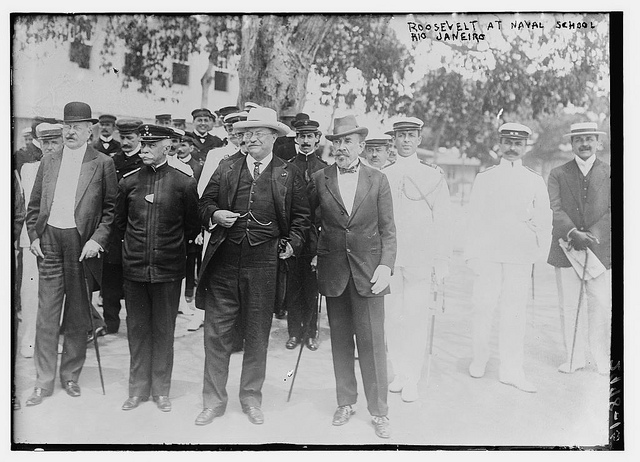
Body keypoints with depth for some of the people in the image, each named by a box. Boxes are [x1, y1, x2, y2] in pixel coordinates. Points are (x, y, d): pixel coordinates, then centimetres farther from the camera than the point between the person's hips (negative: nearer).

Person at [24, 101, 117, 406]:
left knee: (78, 316, 6)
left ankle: (70, 376, 20)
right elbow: (34, 205, 16)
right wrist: (34, 236, 4)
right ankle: (44, 381, 13)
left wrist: (97, 239, -11)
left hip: (82, 244, -3)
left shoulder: (103, 164, 2)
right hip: (49, 242, 3)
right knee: (46, 315, 3)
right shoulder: (48, 162, 13)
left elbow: (112, 208, -1)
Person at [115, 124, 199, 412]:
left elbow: (193, 227, 6)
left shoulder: (184, 183, -4)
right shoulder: (128, 182, 3)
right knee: (137, 328, 10)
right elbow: (119, 221, 16)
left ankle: (161, 390, 21)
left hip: (168, 269, -2)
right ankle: (138, 388, 24)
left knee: (164, 330, 7)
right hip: (134, 267, 2)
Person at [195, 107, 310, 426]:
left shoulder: (289, 175, 5)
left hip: (264, 266, -1)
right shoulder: (225, 169, 10)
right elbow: (203, 204, 14)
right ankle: (214, 400, 19)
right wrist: (215, 214, -7)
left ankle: (251, 398, 26)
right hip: (223, 263, 2)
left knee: (257, 336, 9)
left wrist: (292, 244, -4)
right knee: (216, 333, 4)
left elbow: (301, 217, 9)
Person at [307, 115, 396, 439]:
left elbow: (388, 230, 2)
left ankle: (378, 411, 11)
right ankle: (345, 402, 25)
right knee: (340, 340, 10)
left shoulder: (378, 181, 2)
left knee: (372, 342, -1)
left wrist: (386, 265, -9)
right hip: (332, 270, 2)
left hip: (368, 270, -1)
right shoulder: (319, 180, 3)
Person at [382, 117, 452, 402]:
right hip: (389, 258, 2)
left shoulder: (434, 176, 5)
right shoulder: (383, 177, 11)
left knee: (416, 317, -4)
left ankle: (412, 379, 6)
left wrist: (442, 263, -1)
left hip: (421, 259, -2)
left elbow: (443, 222, 4)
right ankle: (399, 372, 18)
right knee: (392, 317, 4)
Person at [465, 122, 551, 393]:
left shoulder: (535, 181, 10)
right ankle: (479, 359, 20)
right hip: (488, 253, 0)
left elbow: (544, 221, 11)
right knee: (483, 308, 1)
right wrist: (472, 254, -1)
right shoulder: (484, 179, 8)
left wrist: (538, 253, 2)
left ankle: (512, 370, 8)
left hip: (520, 255, 1)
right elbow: (474, 220, 6)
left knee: (514, 312, 0)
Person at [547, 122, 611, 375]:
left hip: (601, 250, 0)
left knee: (601, 306, 2)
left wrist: (591, 236, -14)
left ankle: (602, 360, 16)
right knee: (569, 307, 5)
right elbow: (555, 209, -4)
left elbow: (612, 211, -1)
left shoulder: (610, 173, 8)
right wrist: (573, 233, -19)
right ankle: (574, 358, 17)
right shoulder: (558, 174, 7)